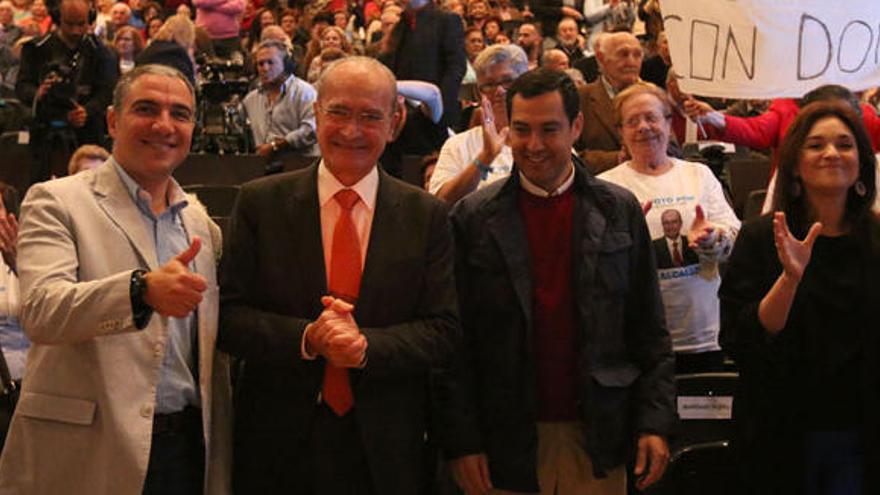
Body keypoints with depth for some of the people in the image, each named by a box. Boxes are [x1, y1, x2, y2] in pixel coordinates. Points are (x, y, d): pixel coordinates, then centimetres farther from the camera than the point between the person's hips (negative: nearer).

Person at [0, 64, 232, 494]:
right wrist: (142, 289, -34)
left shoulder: (201, 224, 14)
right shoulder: (56, 202, -3)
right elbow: (40, 310, -20)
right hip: (90, 457, -4)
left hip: (188, 449, 5)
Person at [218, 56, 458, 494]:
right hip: (279, 441, 0)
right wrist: (307, 339, -20)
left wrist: (366, 345, -19)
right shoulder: (259, 203, -1)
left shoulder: (426, 215, 0)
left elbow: (443, 332, -3)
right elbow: (228, 317, -5)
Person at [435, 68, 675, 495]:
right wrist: (461, 442, -7)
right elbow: (455, 343, -2)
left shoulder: (620, 211, 3)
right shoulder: (473, 218, -2)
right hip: (507, 441, -1)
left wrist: (655, 422, -2)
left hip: (598, 441, 1)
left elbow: (648, 329, 4)